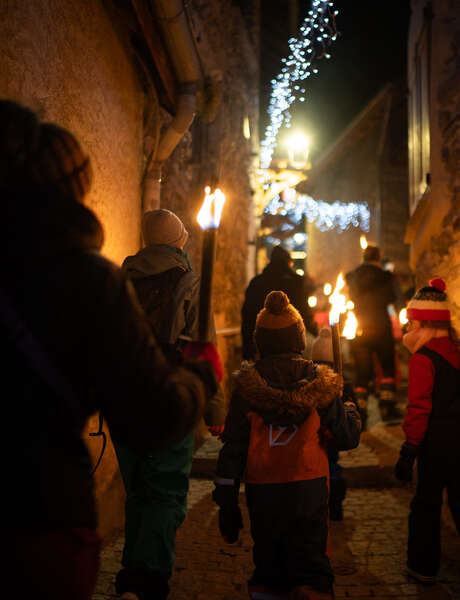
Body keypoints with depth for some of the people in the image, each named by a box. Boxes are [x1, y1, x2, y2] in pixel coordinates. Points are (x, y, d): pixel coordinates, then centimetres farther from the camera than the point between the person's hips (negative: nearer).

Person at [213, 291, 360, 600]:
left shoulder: (247, 385, -1)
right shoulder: (320, 382, -2)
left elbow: (233, 447, -1)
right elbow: (348, 438, 3)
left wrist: (227, 503, 6)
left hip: (262, 490, 1)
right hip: (308, 487, -1)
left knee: (268, 566, 14)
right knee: (311, 566, 8)